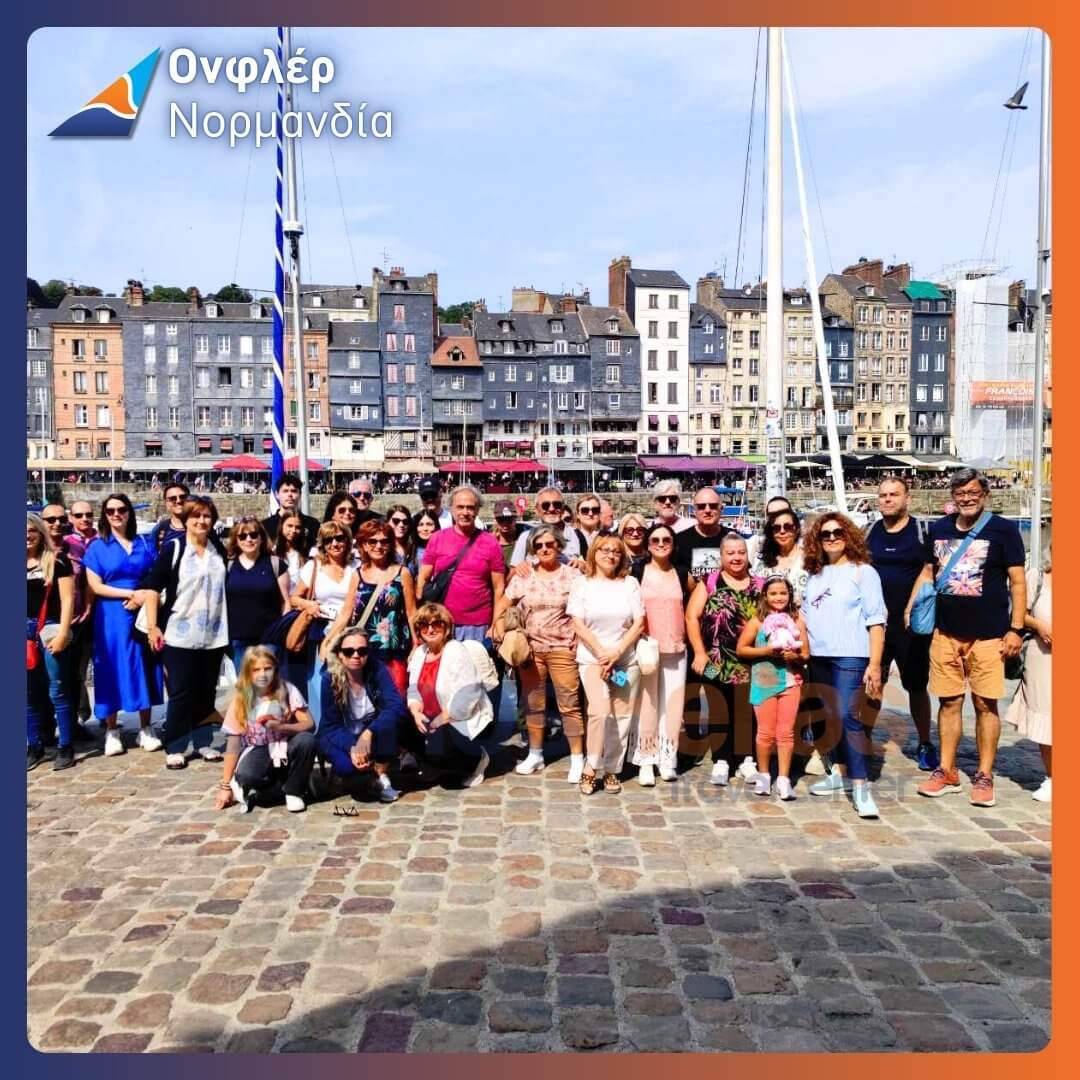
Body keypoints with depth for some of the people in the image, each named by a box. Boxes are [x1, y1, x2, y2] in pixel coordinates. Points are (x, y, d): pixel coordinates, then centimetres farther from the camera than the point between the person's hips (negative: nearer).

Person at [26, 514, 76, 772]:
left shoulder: (57, 559, 0)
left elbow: (67, 598, -4)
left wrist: (63, 633, -11)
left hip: (50, 630, -4)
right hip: (26, 631, 4)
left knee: (57, 691, -2)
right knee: (30, 693, 9)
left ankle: (65, 747, 4)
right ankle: (35, 747, 18)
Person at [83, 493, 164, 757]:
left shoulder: (145, 543, 9)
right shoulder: (97, 547, 3)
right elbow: (95, 586, -5)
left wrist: (145, 597, -12)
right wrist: (131, 593, -13)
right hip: (111, 618, -2)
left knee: (143, 669, 4)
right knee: (112, 671, 1)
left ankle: (145, 730, 12)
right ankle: (112, 732, 11)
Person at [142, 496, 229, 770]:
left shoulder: (219, 551, 8)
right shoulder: (172, 549, -5)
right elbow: (152, 587, -6)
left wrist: (228, 628, 14)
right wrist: (152, 626, -12)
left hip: (213, 636, 4)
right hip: (179, 636, -4)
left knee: (207, 692, 11)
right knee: (180, 693, 0)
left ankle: (203, 742, 22)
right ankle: (174, 747, 9)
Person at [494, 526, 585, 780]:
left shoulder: (572, 575, -2)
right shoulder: (523, 577, 4)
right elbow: (502, 605, 8)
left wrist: (580, 642, -10)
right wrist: (500, 632, -4)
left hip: (562, 649, -3)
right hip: (530, 649, 3)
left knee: (569, 704, -2)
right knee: (533, 703, 12)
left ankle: (578, 758, 6)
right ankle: (535, 754, 25)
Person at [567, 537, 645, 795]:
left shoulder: (630, 583, 5)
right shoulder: (582, 584, 2)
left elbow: (639, 623, 0)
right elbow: (579, 625, -3)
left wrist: (617, 652, -11)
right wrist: (602, 653, -12)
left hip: (626, 659, 2)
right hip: (592, 658, -2)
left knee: (622, 716, 1)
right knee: (600, 711, -18)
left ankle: (612, 770, 13)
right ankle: (590, 768, -4)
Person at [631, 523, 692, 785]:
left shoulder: (682, 574, 9)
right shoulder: (636, 572, 1)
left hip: (675, 648, 2)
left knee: (672, 703, 3)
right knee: (647, 703, -1)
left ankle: (668, 758, 11)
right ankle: (646, 760, 4)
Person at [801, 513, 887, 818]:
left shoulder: (863, 572, -2)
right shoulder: (814, 575, 14)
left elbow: (875, 621, -7)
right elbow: (806, 615, 20)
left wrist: (874, 664, -14)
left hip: (850, 656, -6)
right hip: (819, 657, 6)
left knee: (850, 717, -12)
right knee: (833, 718, 12)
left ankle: (860, 785, -9)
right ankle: (840, 772, 23)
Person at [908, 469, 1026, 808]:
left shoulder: (1003, 530, -4)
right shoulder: (939, 529, 7)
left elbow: (1017, 581, -4)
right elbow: (928, 571, 18)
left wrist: (1016, 629, -9)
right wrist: (910, 608, 10)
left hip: (988, 634, -3)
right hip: (946, 632, 4)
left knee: (985, 704, 1)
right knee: (949, 702, 9)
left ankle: (984, 776, 13)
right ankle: (946, 772, 19)